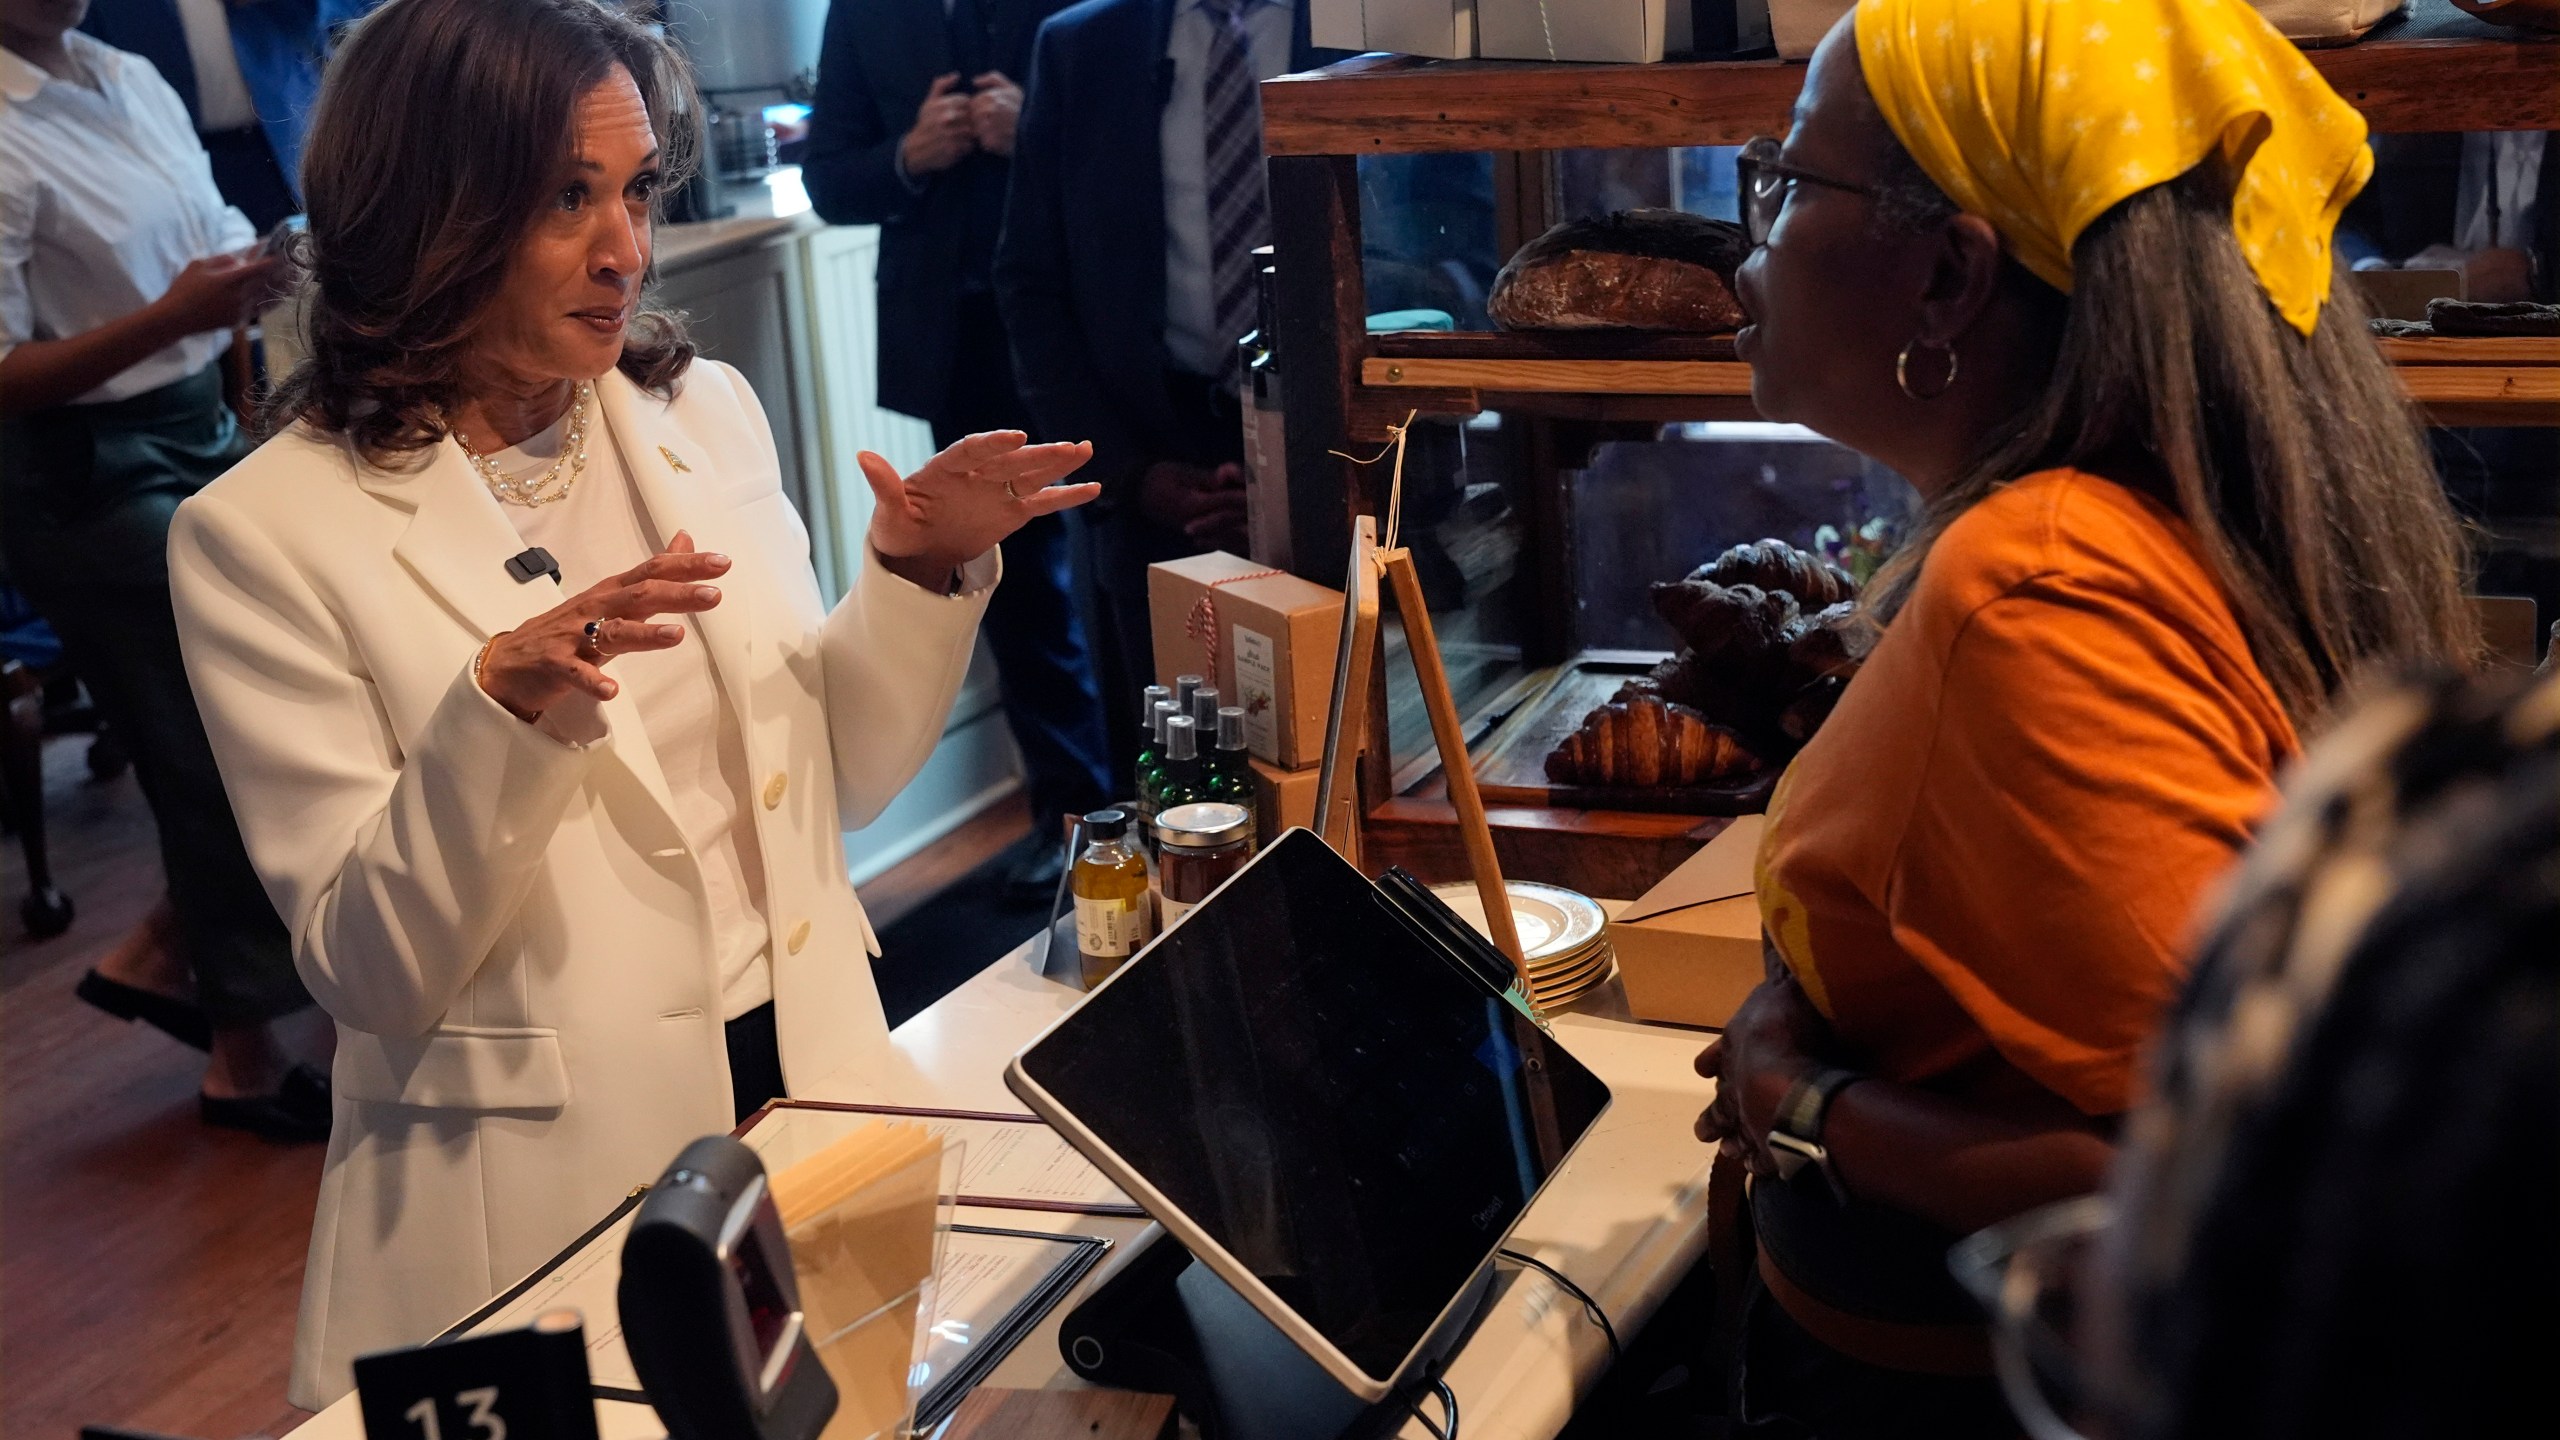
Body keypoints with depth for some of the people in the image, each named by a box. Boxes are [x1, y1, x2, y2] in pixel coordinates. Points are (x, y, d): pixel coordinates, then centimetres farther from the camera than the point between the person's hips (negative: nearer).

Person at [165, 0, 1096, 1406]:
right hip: (549, 1185, -4)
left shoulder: (705, 411, 3)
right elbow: (367, 970, -14)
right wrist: (502, 713, -29)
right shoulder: (262, 534, -12)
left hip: (813, 1083, 5)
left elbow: (833, 775, 10)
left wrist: (918, 575, -7)